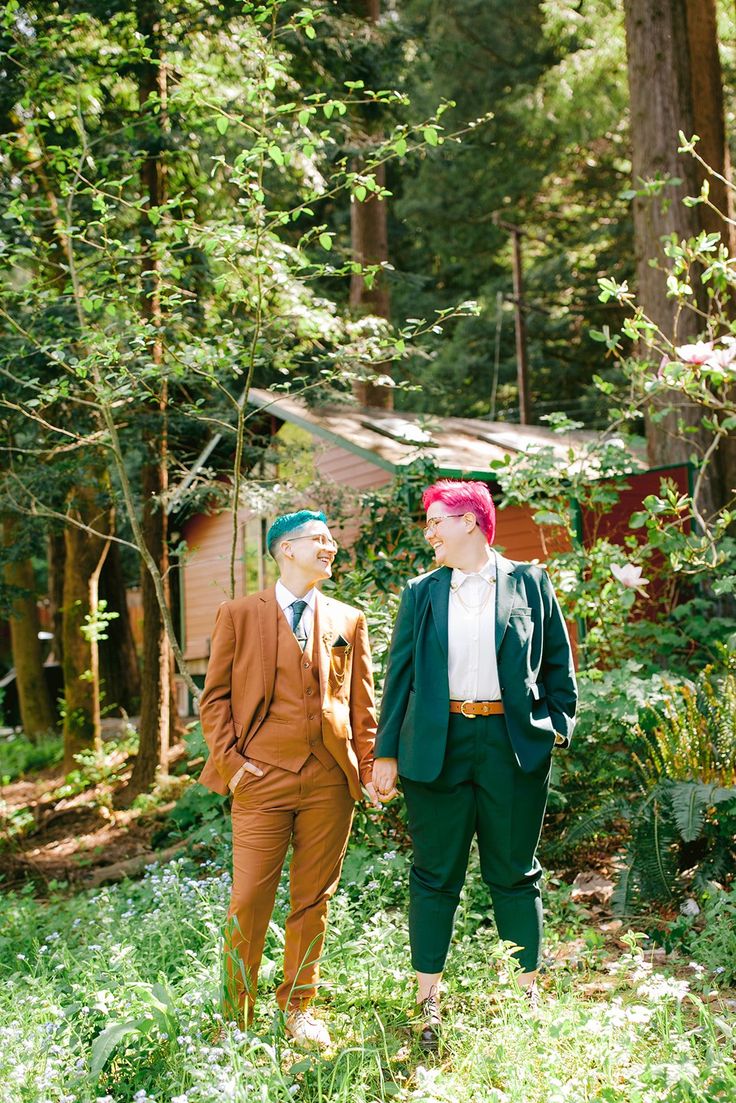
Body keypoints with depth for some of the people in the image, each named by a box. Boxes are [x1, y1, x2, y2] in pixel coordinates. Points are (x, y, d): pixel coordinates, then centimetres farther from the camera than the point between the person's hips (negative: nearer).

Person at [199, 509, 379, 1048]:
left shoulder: (348, 620, 12)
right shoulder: (239, 614, 4)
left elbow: (362, 702, 13)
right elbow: (215, 697, 4)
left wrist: (369, 767, 6)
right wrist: (229, 761, -6)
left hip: (331, 781, 3)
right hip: (262, 779, -3)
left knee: (314, 899, 10)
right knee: (250, 901, -1)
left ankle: (299, 1007, 27)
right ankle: (236, 1018, 17)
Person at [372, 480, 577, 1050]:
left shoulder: (529, 583, 4)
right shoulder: (422, 592, 8)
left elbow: (558, 663, 8)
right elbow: (400, 674, 7)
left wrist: (558, 727, -2)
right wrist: (387, 752, 3)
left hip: (514, 745, -1)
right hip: (437, 745, 1)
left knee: (514, 874, 8)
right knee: (435, 874, 7)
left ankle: (530, 992, 22)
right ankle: (429, 1002, 17)